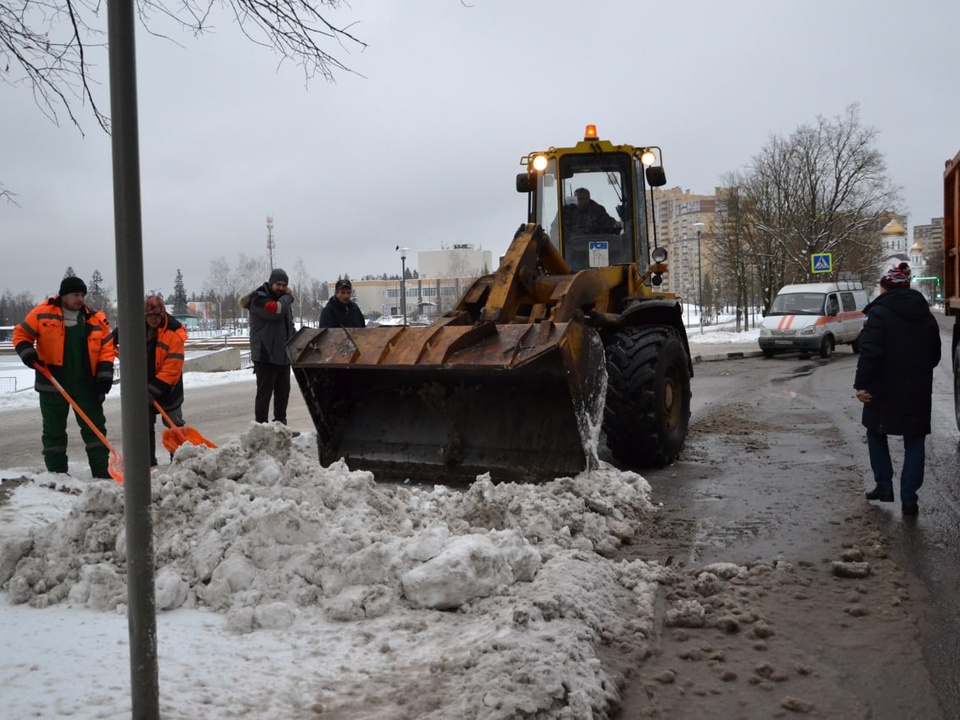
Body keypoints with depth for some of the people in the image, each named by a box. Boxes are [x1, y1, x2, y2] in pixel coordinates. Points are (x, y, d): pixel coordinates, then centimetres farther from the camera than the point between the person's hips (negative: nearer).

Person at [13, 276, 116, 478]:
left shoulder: (96, 319, 4)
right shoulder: (43, 313, -2)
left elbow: (106, 348, 5)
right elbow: (22, 334, 4)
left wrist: (105, 374, -6)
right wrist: (27, 352, -14)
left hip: (86, 384, 2)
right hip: (52, 383, -1)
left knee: (95, 428, 4)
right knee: (54, 430, 7)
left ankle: (102, 473, 10)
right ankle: (57, 473, 17)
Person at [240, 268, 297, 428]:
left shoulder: (283, 299, 18)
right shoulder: (259, 299, -9)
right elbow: (276, 310, -28)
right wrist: (288, 297, -10)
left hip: (283, 355, 8)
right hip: (266, 356, -8)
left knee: (283, 392, 12)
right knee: (264, 393, -6)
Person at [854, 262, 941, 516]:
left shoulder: (879, 313, -12)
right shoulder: (926, 316, 9)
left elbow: (870, 352, -21)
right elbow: (935, 355, 15)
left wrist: (861, 384, -17)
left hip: (885, 390, -4)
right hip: (918, 391, 4)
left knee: (876, 434, 18)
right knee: (914, 443, 9)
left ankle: (884, 486, 17)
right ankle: (909, 498, 5)